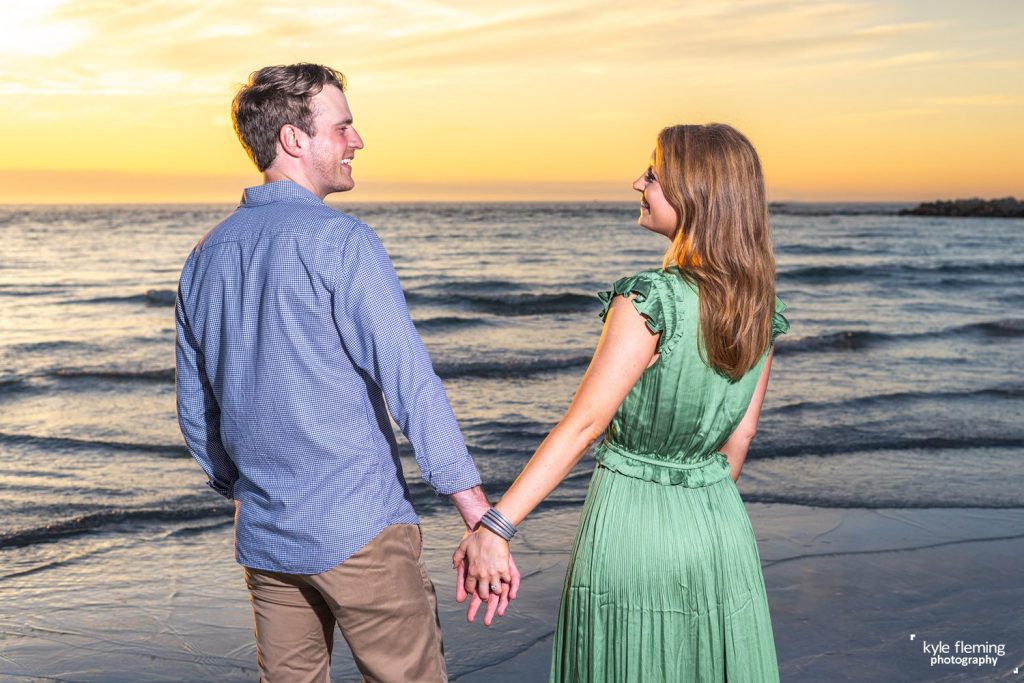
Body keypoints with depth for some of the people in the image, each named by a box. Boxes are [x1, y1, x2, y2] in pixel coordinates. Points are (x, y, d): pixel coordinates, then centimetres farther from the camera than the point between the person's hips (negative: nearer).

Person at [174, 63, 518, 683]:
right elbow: (411, 383, -19)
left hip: (265, 538, 7)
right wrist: (482, 521, -18)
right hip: (359, 528, -7)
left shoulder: (205, 258, 9)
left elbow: (197, 412, 15)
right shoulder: (340, 240, -12)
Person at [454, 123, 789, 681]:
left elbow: (583, 424, -24)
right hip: (722, 527, 6)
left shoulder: (650, 303, -20)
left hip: (632, 525, -6)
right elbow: (739, 438, 7)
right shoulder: (760, 310, 0)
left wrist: (493, 527, -24)